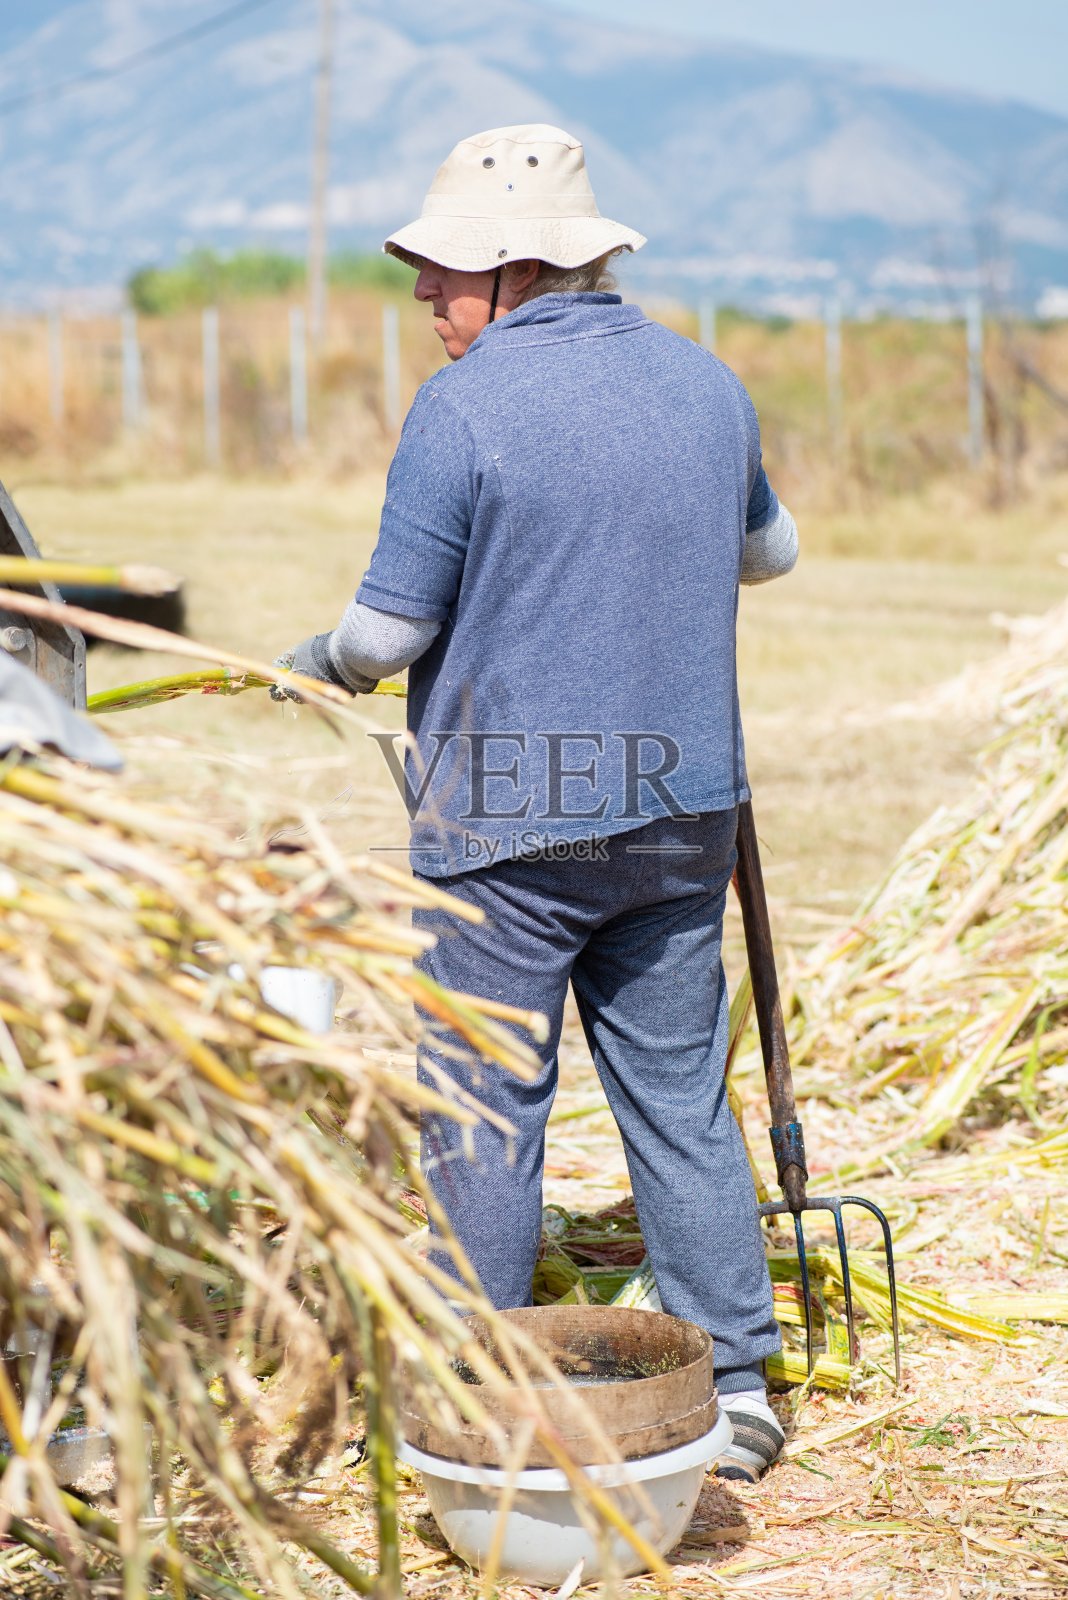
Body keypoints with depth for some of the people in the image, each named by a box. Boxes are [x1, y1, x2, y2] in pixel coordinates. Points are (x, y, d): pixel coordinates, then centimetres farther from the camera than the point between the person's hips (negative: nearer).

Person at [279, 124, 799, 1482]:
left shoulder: (464, 411, -13)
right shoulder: (708, 385, 6)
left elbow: (388, 631, -12)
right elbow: (770, 551, 22)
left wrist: (314, 663, 10)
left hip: (508, 821, -5)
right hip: (680, 810, 5)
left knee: (483, 1114, 6)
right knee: (681, 1099, 13)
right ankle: (736, 1385, 17)